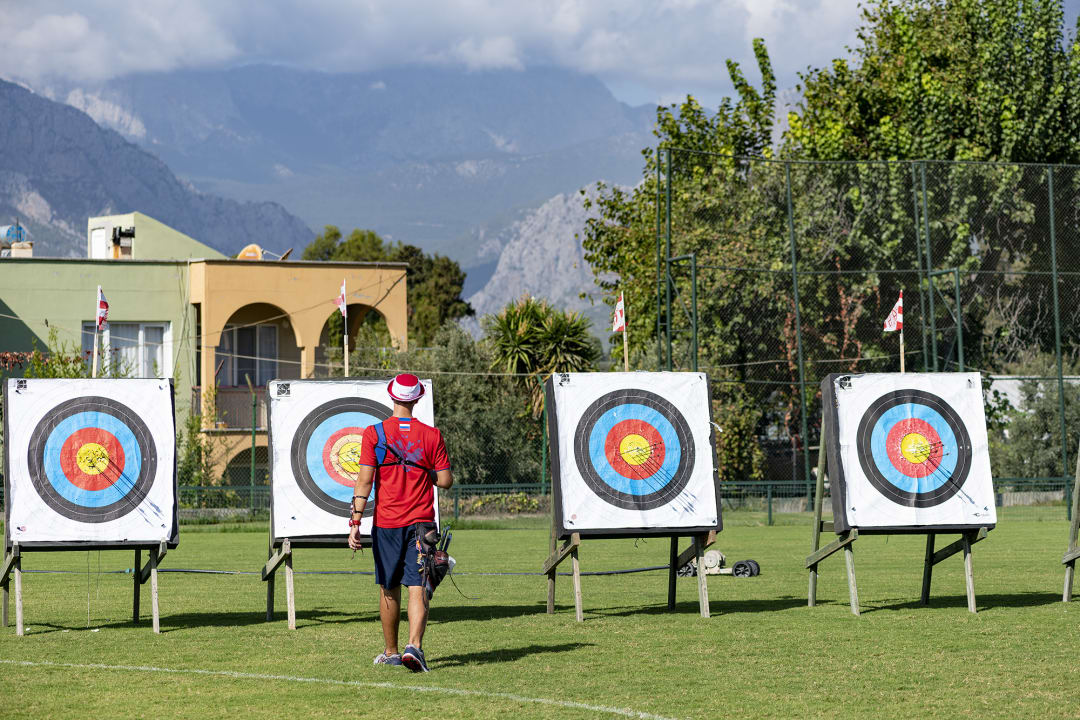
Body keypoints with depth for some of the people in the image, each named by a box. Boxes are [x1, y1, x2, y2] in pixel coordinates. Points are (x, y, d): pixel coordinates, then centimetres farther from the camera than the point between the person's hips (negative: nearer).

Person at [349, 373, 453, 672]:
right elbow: (445, 480, 0)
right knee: (418, 589, -4)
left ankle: (390, 652, 23)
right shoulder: (432, 435, -1)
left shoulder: (374, 434, -4)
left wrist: (355, 522, -7)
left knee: (389, 590, 13)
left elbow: (364, 481, -8)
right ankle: (414, 646, -23)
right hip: (421, 523, 0)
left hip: (386, 524, 0)